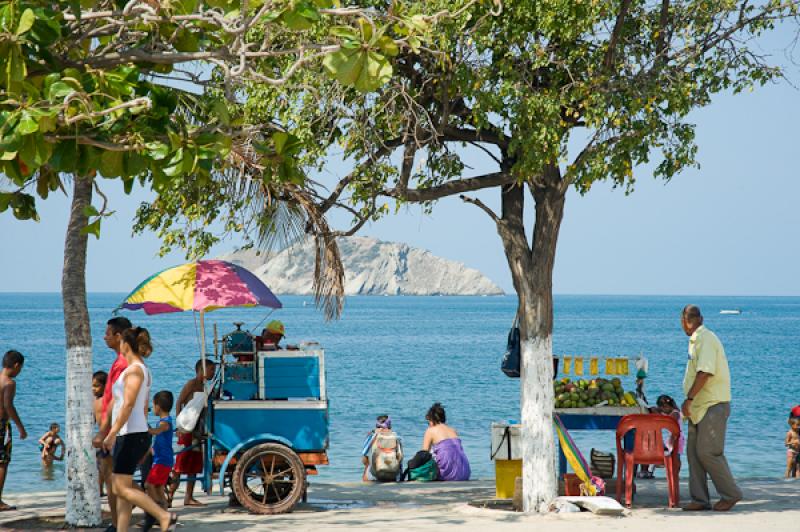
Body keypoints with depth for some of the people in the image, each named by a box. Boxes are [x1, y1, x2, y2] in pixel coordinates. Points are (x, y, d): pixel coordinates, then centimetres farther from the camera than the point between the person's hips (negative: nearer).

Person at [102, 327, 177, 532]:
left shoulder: (134, 370, -12)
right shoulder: (143, 370, 17)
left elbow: (128, 404, -20)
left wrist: (112, 434, -21)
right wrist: (145, 442, 22)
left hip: (131, 435, -10)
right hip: (136, 435, 10)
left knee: (122, 488, -9)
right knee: (120, 488, 9)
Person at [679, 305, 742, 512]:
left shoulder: (705, 339, -15)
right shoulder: (697, 340, 16)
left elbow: (705, 372, -24)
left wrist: (689, 399, -23)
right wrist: (691, 402, 18)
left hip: (713, 405, -10)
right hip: (700, 407, 10)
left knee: (708, 452, -10)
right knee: (694, 453, 6)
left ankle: (731, 494, 2)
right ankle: (699, 499, 8)